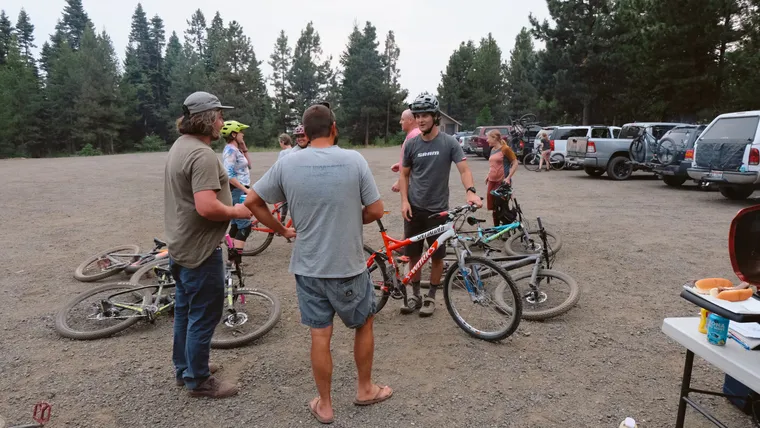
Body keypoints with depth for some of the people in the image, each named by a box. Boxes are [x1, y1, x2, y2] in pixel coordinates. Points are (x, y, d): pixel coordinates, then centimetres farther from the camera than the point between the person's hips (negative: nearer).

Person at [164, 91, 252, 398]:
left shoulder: (180, 146, 10)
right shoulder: (202, 154, -23)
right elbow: (207, 207, -32)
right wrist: (237, 212, -16)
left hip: (180, 245, 11)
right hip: (200, 249, -11)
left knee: (185, 309, 20)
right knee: (204, 316, 3)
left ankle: (184, 368, 36)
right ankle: (199, 381, 17)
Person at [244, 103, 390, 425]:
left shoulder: (287, 164, -7)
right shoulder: (354, 160, -12)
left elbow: (252, 201, -1)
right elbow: (375, 211, -8)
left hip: (307, 266, 2)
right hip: (349, 265, -1)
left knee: (320, 335, 13)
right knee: (364, 323, 21)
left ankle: (324, 405, 29)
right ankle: (365, 389, 36)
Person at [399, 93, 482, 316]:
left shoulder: (449, 142, -6)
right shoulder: (412, 144, 1)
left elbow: (464, 169, -12)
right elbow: (404, 175, 8)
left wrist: (471, 191, -31)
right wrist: (404, 201, -5)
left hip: (438, 209, -2)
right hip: (414, 209, 2)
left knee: (437, 256, 7)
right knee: (413, 255, 9)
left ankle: (431, 297, 23)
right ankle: (415, 295, 25)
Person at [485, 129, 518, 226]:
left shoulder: (505, 149, -9)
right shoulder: (492, 150, 12)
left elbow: (515, 163, -9)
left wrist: (508, 177, -16)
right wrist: (488, 175, 12)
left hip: (502, 182, -7)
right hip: (492, 181, 7)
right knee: (493, 207, 9)